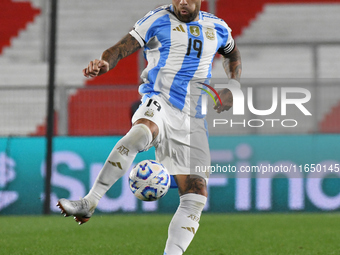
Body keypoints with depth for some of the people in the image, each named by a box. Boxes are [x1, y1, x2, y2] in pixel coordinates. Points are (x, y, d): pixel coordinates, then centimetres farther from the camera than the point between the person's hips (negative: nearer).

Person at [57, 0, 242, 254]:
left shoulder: (217, 28, 15)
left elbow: (232, 54, 36)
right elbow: (122, 48, -7)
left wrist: (234, 86, 17)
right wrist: (105, 63, -31)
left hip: (193, 119, 5)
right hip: (159, 103, -5)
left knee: (196, 197, -7)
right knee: (140, 133, -40)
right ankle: (88, 204, -39)